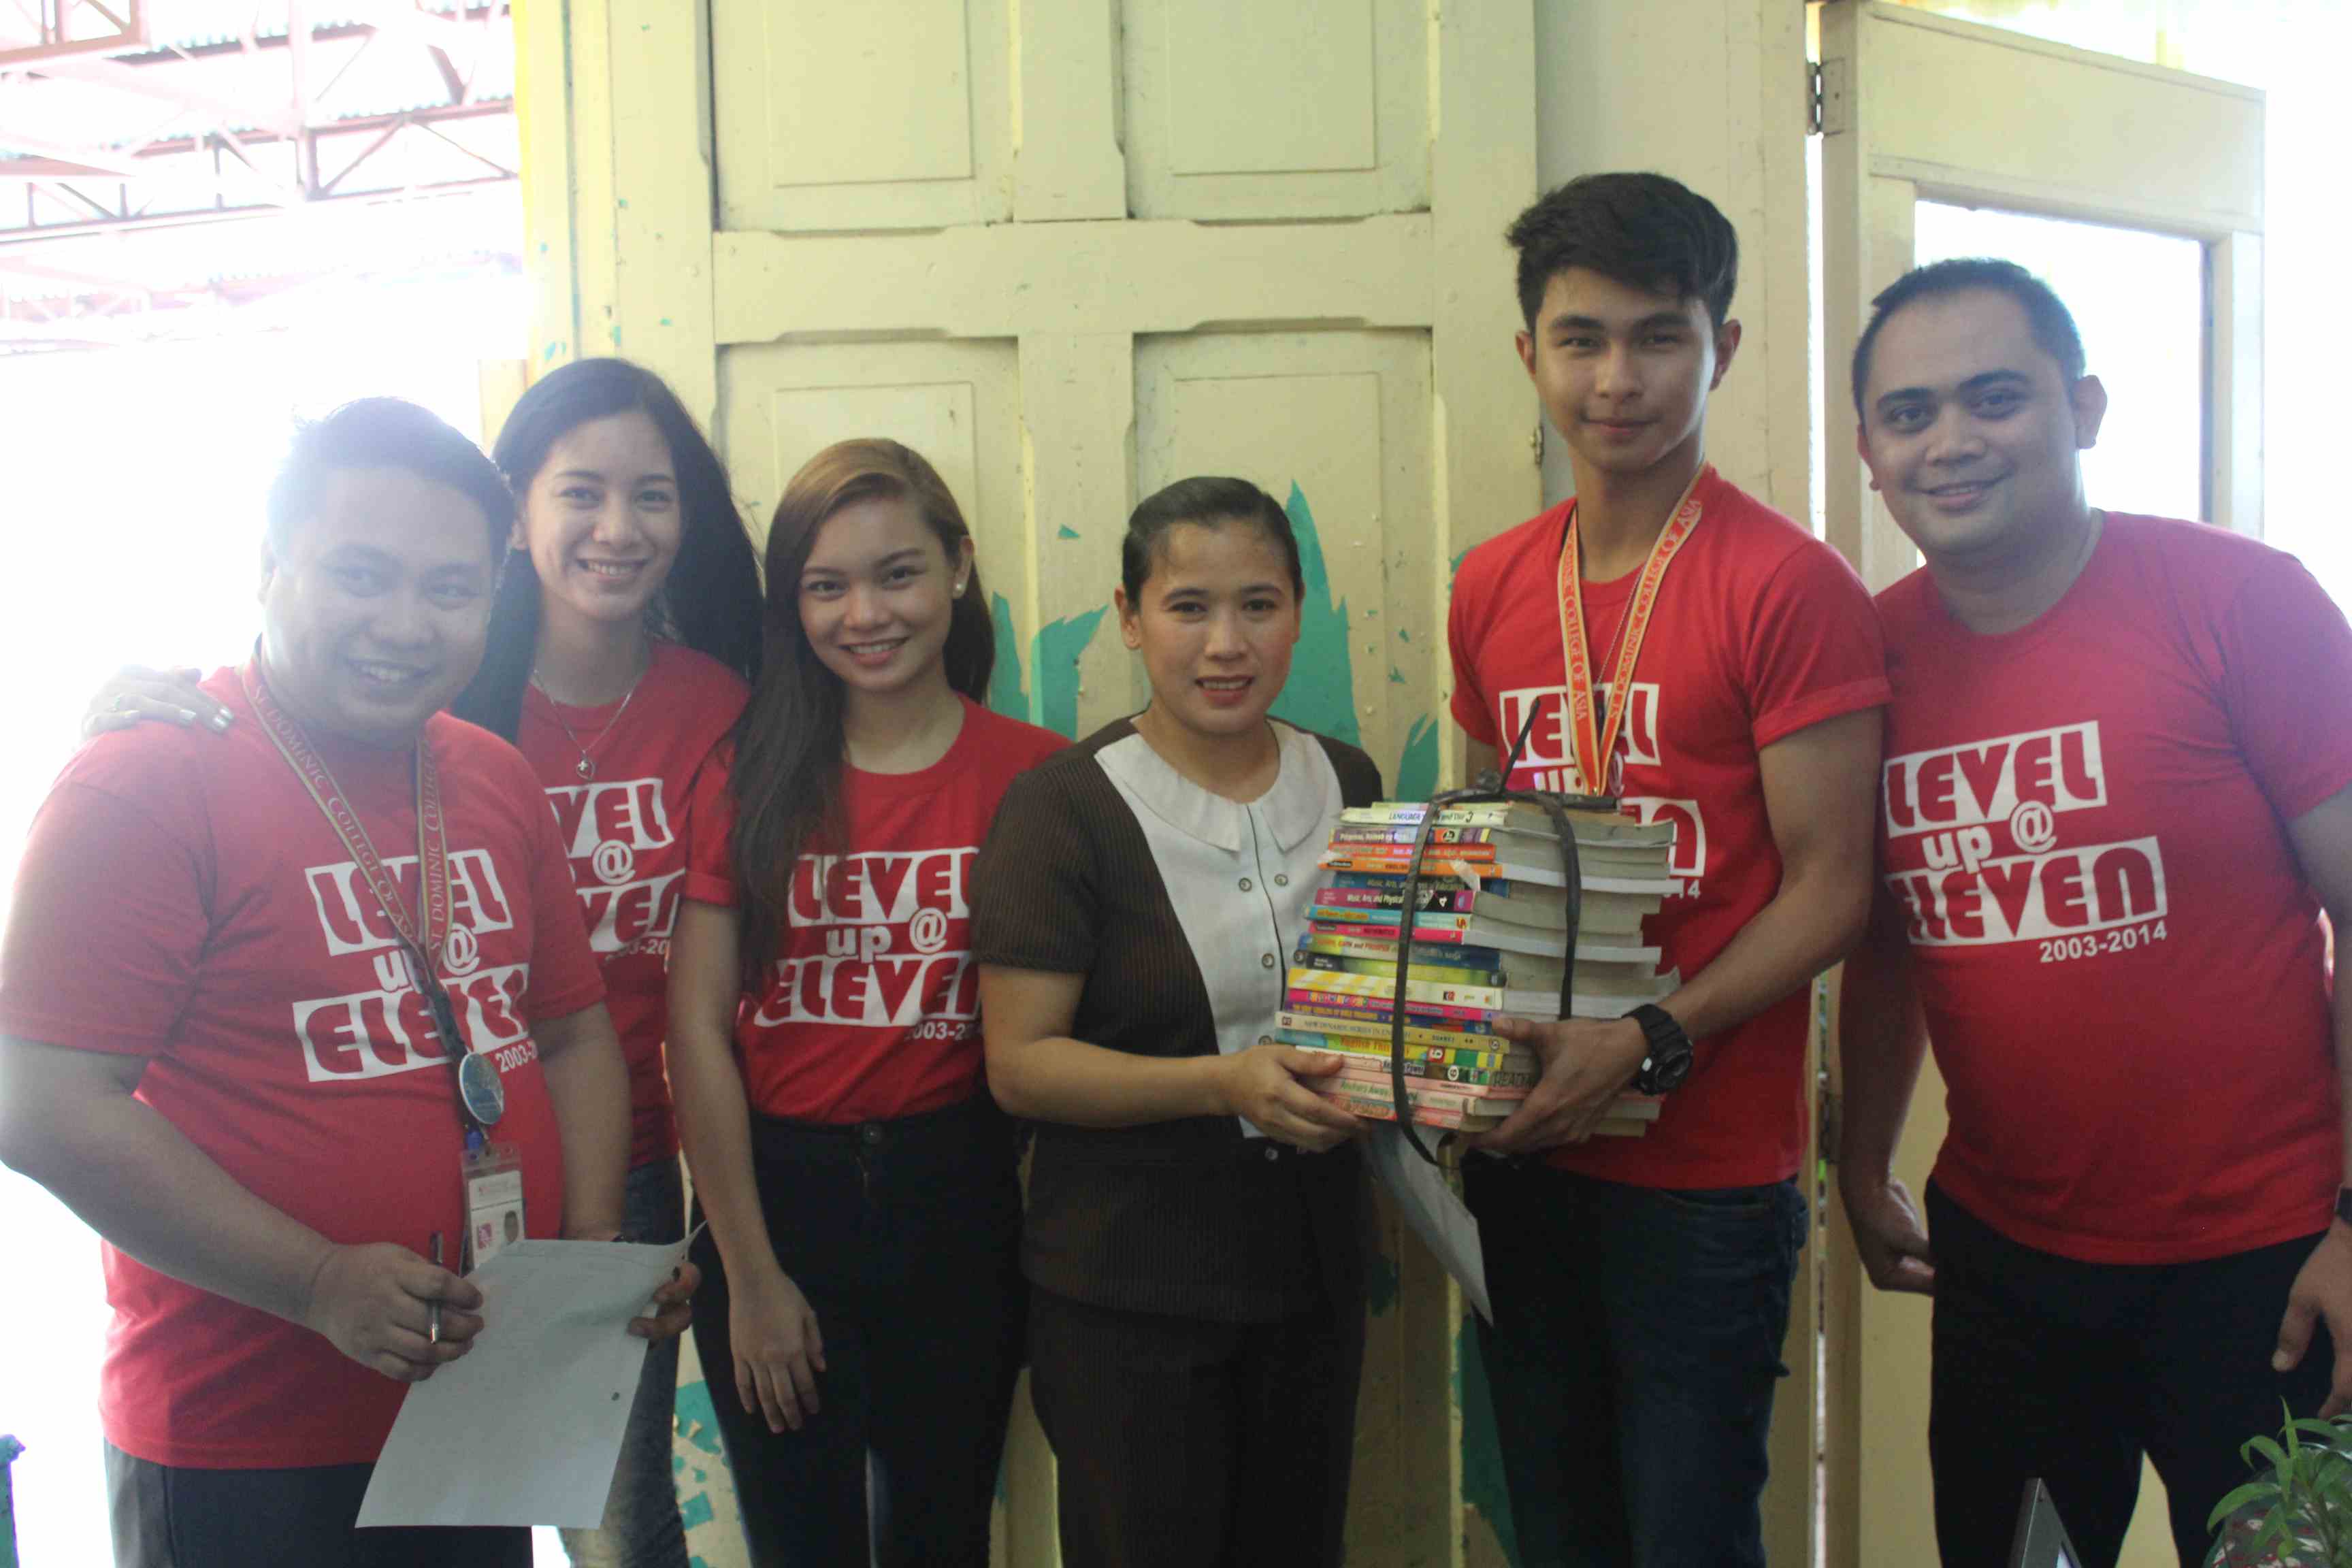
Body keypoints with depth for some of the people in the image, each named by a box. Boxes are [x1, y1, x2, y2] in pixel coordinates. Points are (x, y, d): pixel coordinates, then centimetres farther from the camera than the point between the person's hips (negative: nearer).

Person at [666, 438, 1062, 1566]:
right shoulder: (748, 778, -4)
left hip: (955, 1203, 0)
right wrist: (750, 1274, -6)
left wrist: (1048, 1242, -6)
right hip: (776, 1198, 0)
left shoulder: (1031, 777, -6)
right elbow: (698, 1024, -5)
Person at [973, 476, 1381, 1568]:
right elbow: (1019, 1064, -16)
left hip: (1312, 1266, 5)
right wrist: (1222, 1083, -27)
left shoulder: (1347, 784, 4)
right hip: (1128, 1294, -5)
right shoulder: (1062, 807, -12)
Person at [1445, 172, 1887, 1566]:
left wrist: (1648, 1045, -23)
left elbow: (1828, 892, -13)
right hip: (1525, 1148, 6)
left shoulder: (1792, 587, -12)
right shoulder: (1491, 591, 7)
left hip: (1711, 1167, -5)